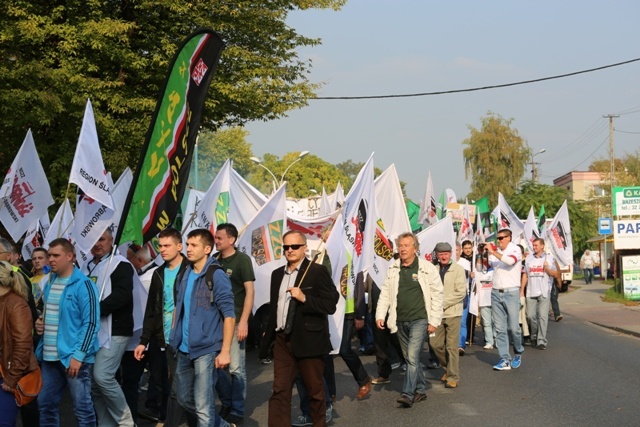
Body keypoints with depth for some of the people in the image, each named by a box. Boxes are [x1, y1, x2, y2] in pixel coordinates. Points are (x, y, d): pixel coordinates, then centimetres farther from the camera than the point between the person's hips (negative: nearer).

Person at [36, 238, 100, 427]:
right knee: (46, 404, 15)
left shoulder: (83, 285, -12)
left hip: (73, 357, -8)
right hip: (50, 356, 8)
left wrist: (78, 355, -20)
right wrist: (40, 323, 5)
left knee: (82, 407, 0)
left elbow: (91, 323, -15)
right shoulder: (50, 282, 12)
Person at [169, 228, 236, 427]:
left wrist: (225, 351, -18)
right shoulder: (184, 275, 9)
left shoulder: (216, 275, -11)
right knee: (185, 399, 17)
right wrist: (175, 338, 13)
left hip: (206, 350, -7)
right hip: (184, 350, 8)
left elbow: (229, 315, -13)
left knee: (203, 407, -5)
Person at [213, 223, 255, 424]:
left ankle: (237, 410, 13)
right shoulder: (214, 259, 7)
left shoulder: (242, 259, -6)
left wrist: (244, 322, -15)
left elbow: (250, 291, -9)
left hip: (235, 321, -5)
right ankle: (227, 403, 26)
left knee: (236, 369, 0)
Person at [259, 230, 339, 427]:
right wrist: (268, 335, 16)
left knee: (314, 390, 10)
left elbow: (330, 305, -13)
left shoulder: (317, 271, -7)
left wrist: (304, 298, -23)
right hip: (282, 341, 5)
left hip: (308, 341, -5)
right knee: (279, 390, 2)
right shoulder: (277, 274, 12)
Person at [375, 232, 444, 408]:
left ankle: (408, 393, -12)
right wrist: (380, 315, -2)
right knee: (409, 358, 12)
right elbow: (385, 293, 8)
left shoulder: (427, 268, -7)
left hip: (419, 320, -5)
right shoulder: (393, 269, 6)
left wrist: (434, 321, -8)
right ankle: (420, 390, 25)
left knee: (412, 356, -14)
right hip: (400, 321, 5)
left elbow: (437, 295, -5)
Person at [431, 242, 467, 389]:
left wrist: (443, 303, -13)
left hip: (453, 313, -4)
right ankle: (447, 368, 29)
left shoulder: (458, 270, -4)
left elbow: (461, 292, -9)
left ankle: (453, 377, 8)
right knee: (437, 344, 7)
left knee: (451, 346, -2)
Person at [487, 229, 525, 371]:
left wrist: (492, 252, -17)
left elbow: (510, 260, -22)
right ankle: (505, 360, 4)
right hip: (496, 293, 5)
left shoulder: (515, 250, -2)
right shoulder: (496, 252, 12)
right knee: (500, 328, 2)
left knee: (513, 327, -4)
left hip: (511, 293, -5)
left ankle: (518, 353, 21)